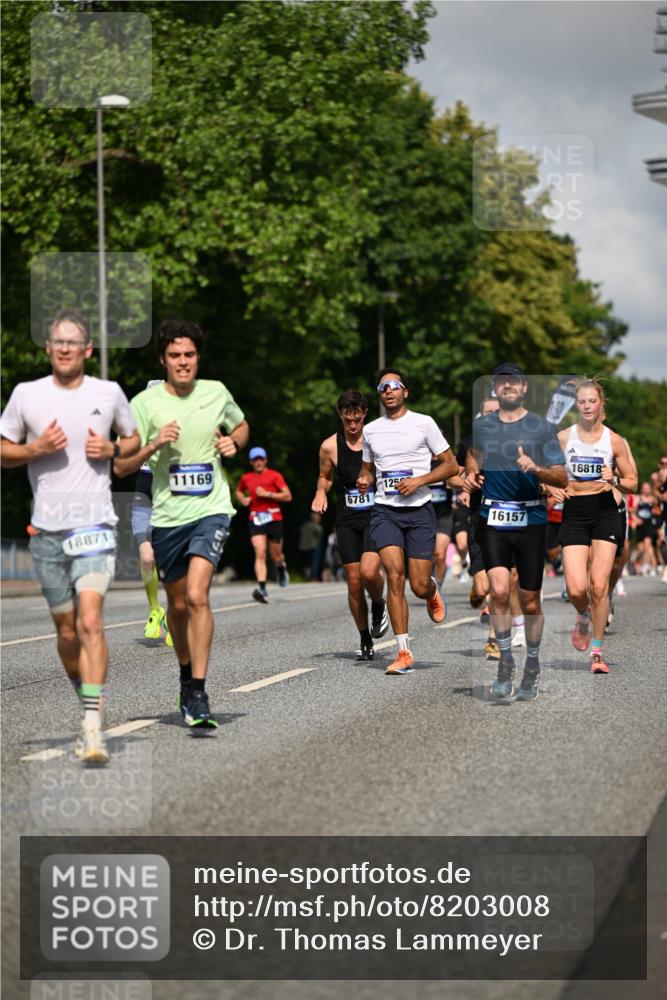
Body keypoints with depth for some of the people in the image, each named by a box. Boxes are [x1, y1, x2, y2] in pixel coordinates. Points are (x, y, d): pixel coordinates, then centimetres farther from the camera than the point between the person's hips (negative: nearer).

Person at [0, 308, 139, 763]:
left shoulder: (109, 393, 3)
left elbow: (134, 439, 18)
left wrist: (112, 449, -4)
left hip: (95, 525, -2)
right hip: (47, 529, 2)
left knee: (90, 622, -18)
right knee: (67, 631, 9)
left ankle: (93, 726, -20)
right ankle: (85, 700, 31)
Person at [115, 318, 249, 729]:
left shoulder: (216, 393, 2)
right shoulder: (146, 403, -4)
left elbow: (241, 426, 24)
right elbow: (121, 467, -4)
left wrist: (234, 442, 2)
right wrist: (154, 444, -20)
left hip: (211, 510, -1)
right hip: (167, 515, 1)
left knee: (197, 595, -19)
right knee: (177, 603, 14)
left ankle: (199, 695, -18)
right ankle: (187, 675, 39)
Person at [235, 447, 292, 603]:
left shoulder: (274, 476, 1)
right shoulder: (246, 478, 11)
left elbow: (288, 496, -6)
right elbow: (238, 491, 32)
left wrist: (267, 494, -13)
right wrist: (243, 499, 10)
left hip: (274, 518, -1)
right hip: (255, 519, 1)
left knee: (276, 556, 6)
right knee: (260, 553, -17)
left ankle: (281, 567, 44)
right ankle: (262, 588, -26)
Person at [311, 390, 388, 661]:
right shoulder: (330, 446, 1)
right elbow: (324, 476, 18)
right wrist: (320, 491, -3)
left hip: (377, 516, -2)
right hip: (346, 519, 2)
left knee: (369, 571, -24)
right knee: (354, 583, 2)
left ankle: (378, 606, 10)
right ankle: (365, 641, 18)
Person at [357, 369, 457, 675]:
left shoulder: (423, 423, 2)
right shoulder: (370, 430, 12)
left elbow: (451, 465, 3)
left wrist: (419, 480, -11)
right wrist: (364, 480, 2)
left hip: (419, 511, -2)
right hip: (385, 511, 2)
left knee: (419, 587, -5)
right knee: (394, 574, -17)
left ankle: (432, 591, 36)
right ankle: (403, 653, -14)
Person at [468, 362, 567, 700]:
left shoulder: (541, 428, 0)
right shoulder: (481, 425, 8)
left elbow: (562, 478, -2)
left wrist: (535, 469, -20)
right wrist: (471, 473, 11)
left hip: (531, 520, -1)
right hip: (493, 520, 1)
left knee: (530, 600, 4)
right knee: (499, 591, -17)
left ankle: (532, 668, 23)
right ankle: (505, 661, -1)